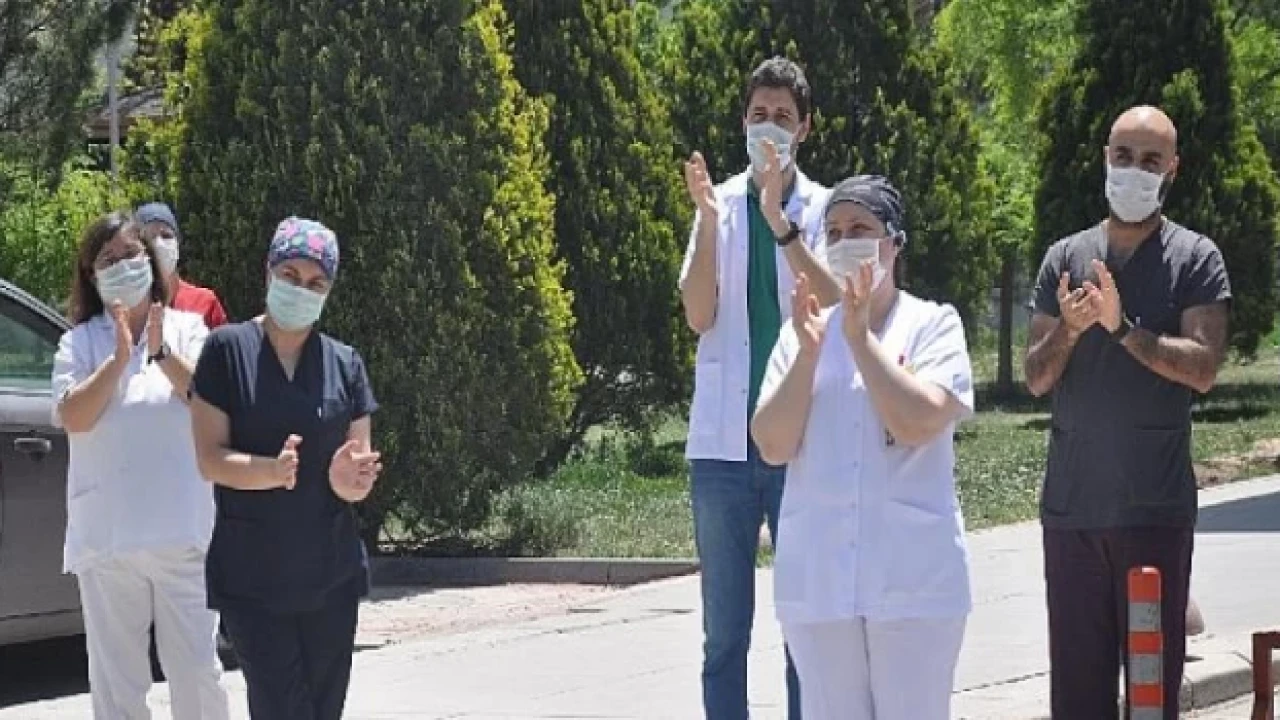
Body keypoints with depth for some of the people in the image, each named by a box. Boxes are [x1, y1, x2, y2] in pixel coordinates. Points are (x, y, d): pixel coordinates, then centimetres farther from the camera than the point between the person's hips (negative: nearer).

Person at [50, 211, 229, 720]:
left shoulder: (186, 330, 7)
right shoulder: (80, 343, 5)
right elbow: (73, 418, -8)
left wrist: (161, 353, -17)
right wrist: (118, 359, -15)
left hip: (181, 530, 0)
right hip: (105, 537, 0)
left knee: (196, 669, 0)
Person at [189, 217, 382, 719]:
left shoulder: (344, 364, 7)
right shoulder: (228, 349, -3)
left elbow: (360, 461, 8)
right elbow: (211, 459, -7)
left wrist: (349, 481, -16)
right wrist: (274, 471, -25)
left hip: (330, 571, 3)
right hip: (251, 576, -3)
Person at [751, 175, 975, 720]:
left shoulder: (933, 323, 1)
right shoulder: (805, 329, 9)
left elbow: (917, 423, -16)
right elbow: (773, 446, 0)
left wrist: (860, 334, -12)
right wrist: (808, 352, -9)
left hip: (913, 574, -3)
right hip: (818, 577, 3)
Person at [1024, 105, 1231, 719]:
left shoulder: (1194, 259, 1)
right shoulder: (1065, 259, 10)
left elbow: (1203, 367, -11)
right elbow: (1036, 378, 8)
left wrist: (1123, 327, -20)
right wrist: (1067, 331, -12)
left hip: (1156, 507, -3)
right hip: (1071, 503, 3)